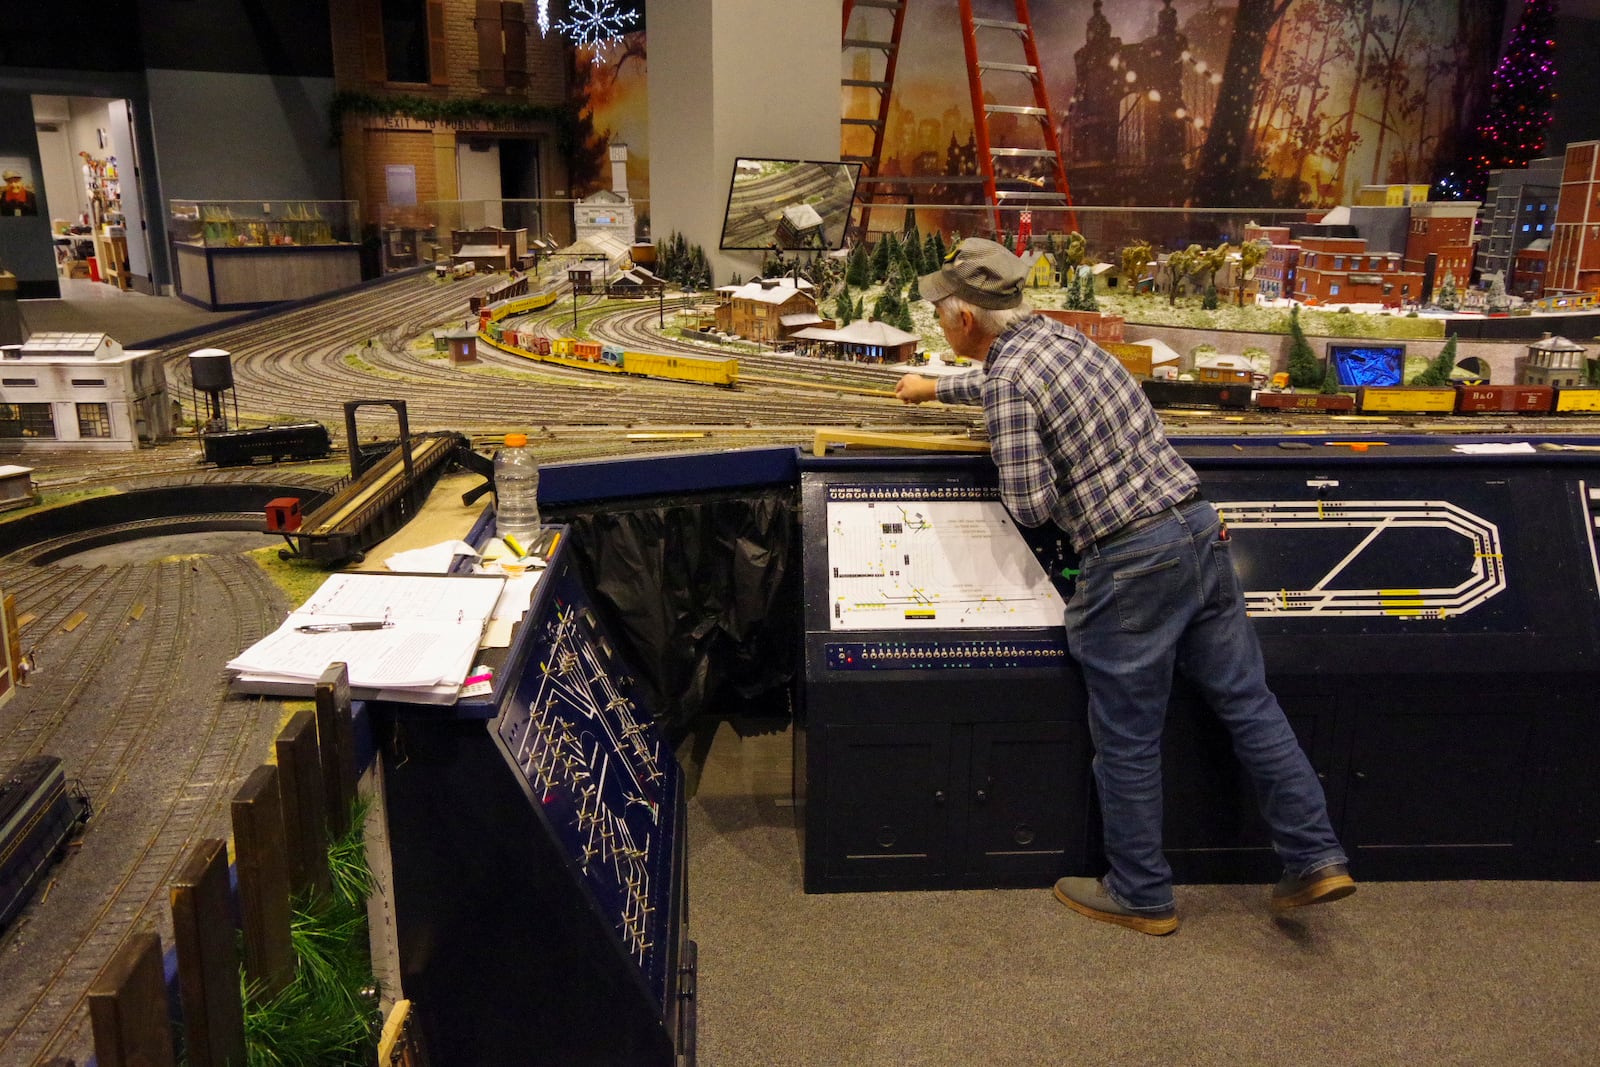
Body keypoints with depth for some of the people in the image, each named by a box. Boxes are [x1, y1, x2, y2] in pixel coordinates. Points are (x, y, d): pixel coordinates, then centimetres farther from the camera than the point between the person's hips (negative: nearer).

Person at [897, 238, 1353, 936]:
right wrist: (934, 389, 50)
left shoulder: (1008, 379, -13)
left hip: (1132, 562, -8)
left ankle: (1141, 896, 23)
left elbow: (1030, 505, -17)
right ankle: (1315, 858, 21)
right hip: (1199, 528, 9)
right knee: (1247, 701, 15)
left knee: (1127, 740, 7)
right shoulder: (1058, 334, 14)